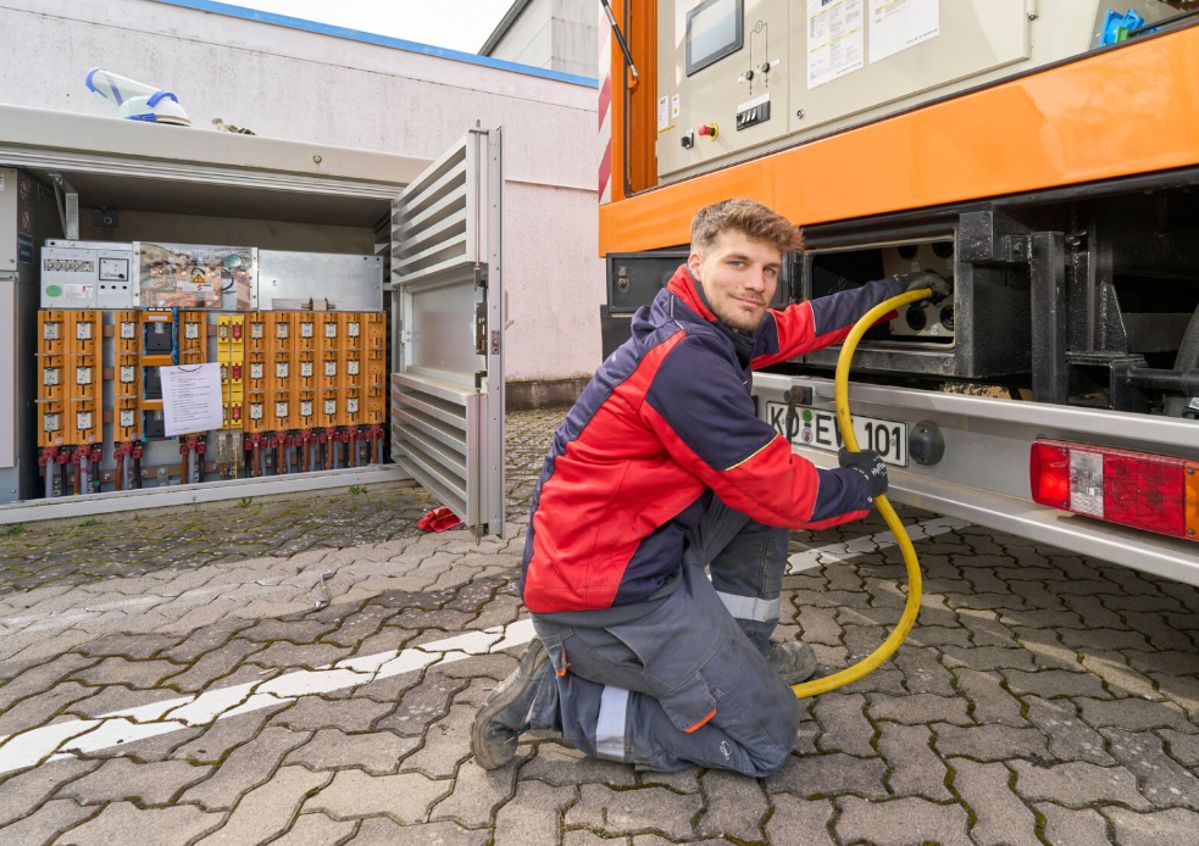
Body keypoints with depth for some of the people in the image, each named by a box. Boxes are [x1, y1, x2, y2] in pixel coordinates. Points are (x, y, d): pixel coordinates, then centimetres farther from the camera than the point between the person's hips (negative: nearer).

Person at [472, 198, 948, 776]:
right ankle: (555, 695, 0)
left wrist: (897, 289, 27)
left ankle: (746, 649, 25)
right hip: (600, 595, -10)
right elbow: (780, 495, -15)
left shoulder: (712, 327, 5)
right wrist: (859, 487, 4)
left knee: (759, 480, 15)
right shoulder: (687, 362, -24)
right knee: (767, 739, 2)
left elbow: (798, 326, 23)